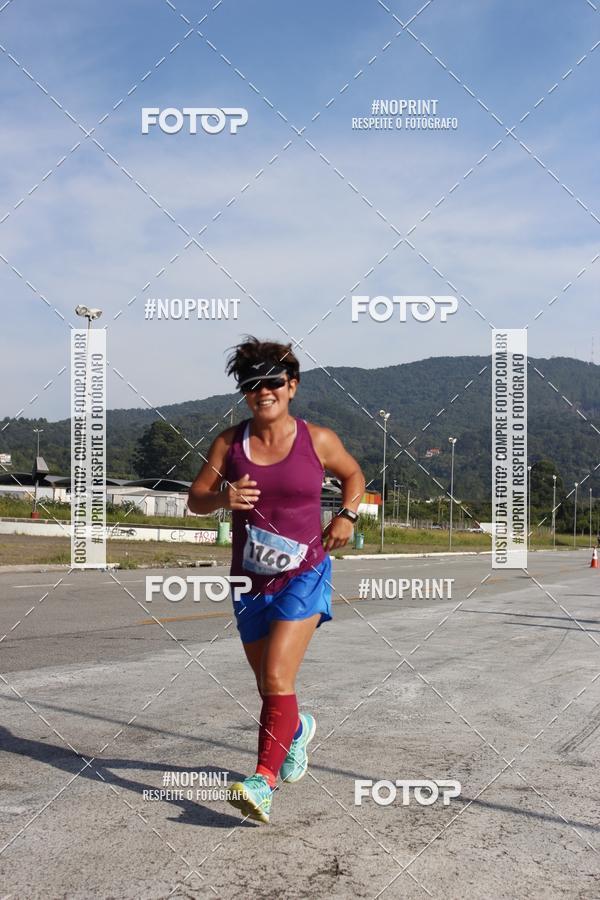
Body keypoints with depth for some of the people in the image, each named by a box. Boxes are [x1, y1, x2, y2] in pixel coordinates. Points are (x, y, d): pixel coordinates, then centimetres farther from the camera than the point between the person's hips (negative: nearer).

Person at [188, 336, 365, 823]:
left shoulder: (318, 440, -5)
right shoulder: (229, 443, -1)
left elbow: (354, 475, 13)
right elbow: (195, 498, 1)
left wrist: (347, 515, -4)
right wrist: (222, 497, -21)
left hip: (305, 574, -3)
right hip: (250, 580, 4)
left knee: (278, 677, -17)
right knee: (267, 685, 17)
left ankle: (264, 782, -12)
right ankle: (297, 728, 49)